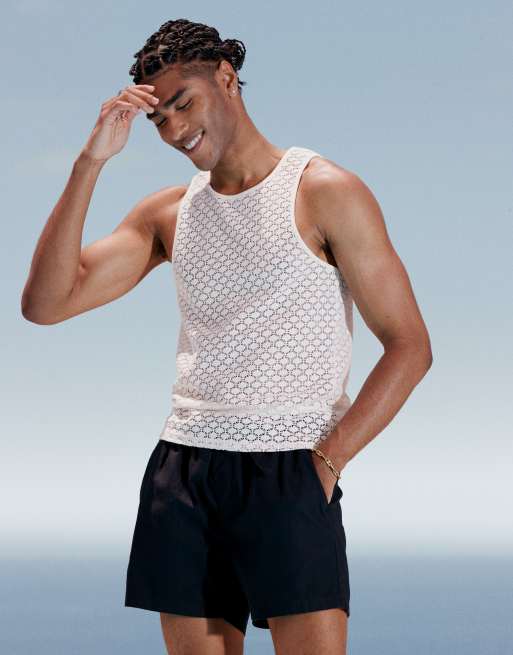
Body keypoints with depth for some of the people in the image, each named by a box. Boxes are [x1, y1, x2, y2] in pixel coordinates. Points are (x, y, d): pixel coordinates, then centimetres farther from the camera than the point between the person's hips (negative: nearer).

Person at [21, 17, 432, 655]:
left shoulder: (325, 192, -1)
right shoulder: (166, 213, 13)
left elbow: (409, 346, -2)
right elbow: (45, 303, 3)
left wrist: (326, 462, -10)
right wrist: (91, 160, -2)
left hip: (289, 475, -4)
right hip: (182, 472, 4)